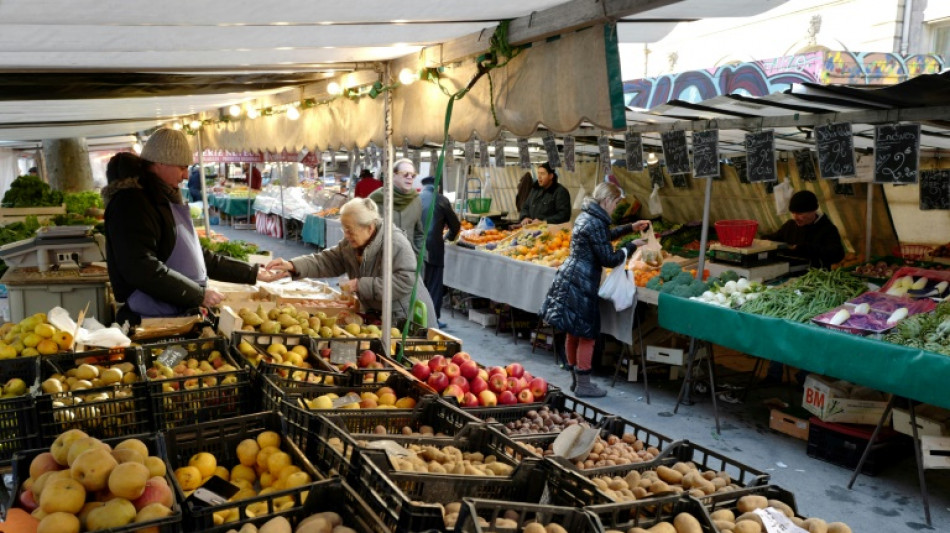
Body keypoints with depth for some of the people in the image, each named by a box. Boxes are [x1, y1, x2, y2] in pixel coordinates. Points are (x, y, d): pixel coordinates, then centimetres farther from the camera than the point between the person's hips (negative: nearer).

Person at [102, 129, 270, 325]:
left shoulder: (167, 200, 18)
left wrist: (253, 274, 20)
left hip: (183, 315, 9)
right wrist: (200, 294, -18)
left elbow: (197, 257, 24)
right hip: (152, 323, -9)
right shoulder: (131, 202, -12)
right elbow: (143, 269, -23)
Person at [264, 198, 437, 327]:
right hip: (375, 316, 7)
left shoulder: (395, 242, -24)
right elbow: (325, 261, -1)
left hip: (407, 321, -7)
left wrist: (361, 285, -28)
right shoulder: (350, 244, 2)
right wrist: (293, 266, -16)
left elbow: (405, 282, -31)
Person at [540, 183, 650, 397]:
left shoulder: (586, 216, 13)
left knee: (573, 333, 16)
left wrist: (630, 228, 27)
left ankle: (575, 380, 28)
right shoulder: (596, 223, -18)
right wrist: (631, 246, -3)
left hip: (569, 279, 10)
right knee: (588, 335, 0)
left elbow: (604, 236, 31)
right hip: (581, 284, -10)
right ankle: (583, 385, 9)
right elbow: (609, 259, -16)